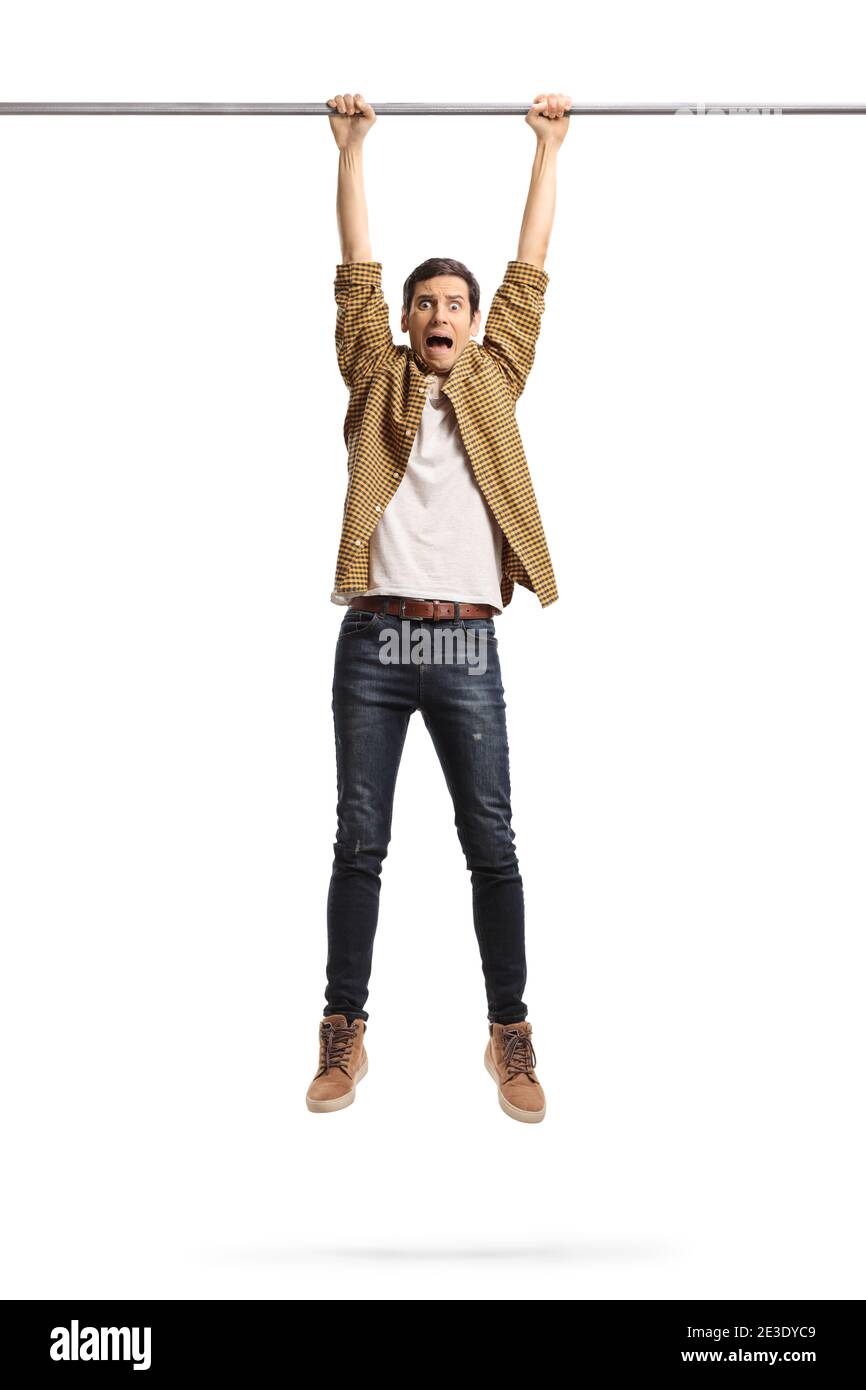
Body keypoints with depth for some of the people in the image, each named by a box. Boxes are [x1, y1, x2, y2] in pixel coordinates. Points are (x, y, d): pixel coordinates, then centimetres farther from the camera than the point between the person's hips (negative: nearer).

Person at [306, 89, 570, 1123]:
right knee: (360, 843, 5)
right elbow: (357, 272, 13)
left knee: (491, 846, 3)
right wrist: (351, 148, 15)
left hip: (466, 643, 1)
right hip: (374, 640, 0)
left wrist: (548, 147, 21)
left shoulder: (494, 380, 16)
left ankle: (510, 1035, 14)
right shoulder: (377, 380, 13)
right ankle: (344, 1032, 16)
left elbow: (531, 271, 17)